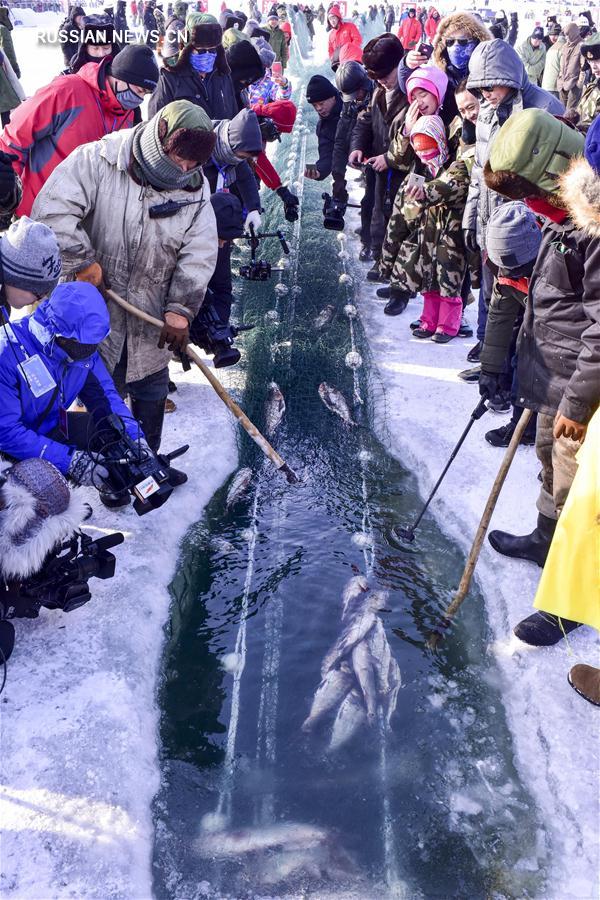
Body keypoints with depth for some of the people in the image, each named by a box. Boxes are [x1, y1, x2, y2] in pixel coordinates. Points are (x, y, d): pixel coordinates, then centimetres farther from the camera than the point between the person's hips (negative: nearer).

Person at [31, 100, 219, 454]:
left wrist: (180, 309, -14)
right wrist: (84, 264, -20)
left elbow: (200, 253, -5)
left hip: (152, 320, 4)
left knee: (152, 394, 18)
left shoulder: (195, 189, -3)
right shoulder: (96, 161, -14)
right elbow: (52, 211, -19)